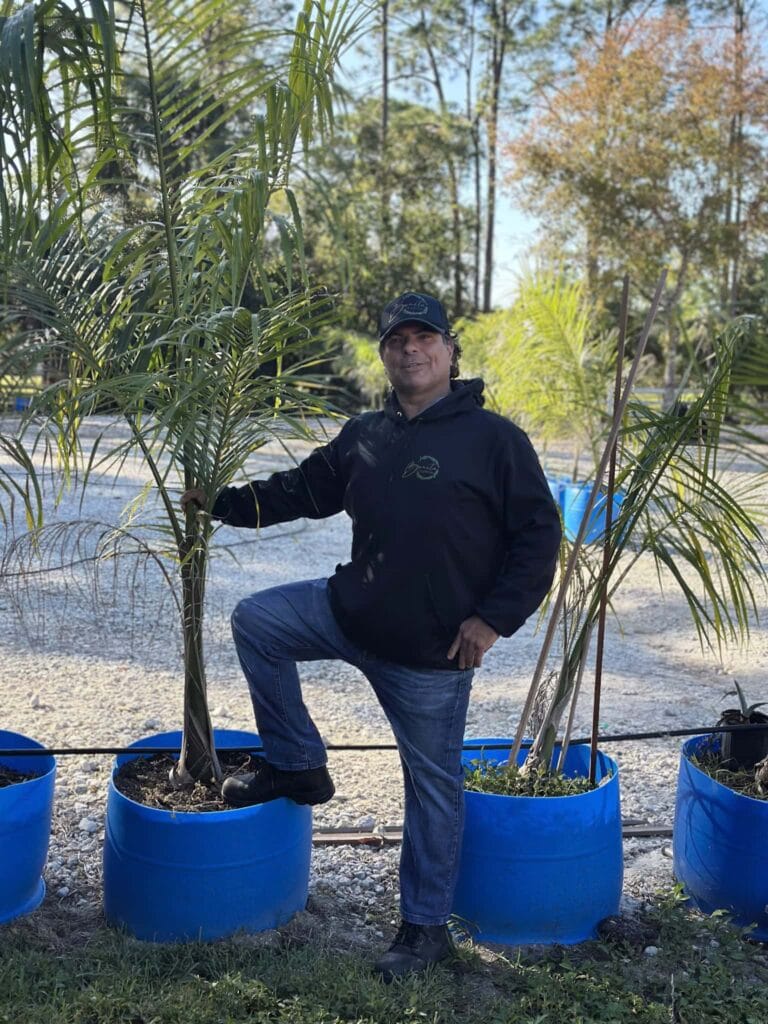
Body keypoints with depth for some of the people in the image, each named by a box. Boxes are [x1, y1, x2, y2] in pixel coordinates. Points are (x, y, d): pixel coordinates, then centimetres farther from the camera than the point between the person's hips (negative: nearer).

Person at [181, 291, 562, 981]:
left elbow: (538, 536, -10)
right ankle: (298, 767, 15)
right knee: (255, 621, 3)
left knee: (433, 783, 6)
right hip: (351, 611, 6)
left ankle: (426, 927, 24)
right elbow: (305, 488, 19)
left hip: (434, 649, -6)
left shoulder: (493, 439, -11)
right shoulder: (365, 437, 7)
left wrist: (493, 619, -16)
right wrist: (225, 503, 12)